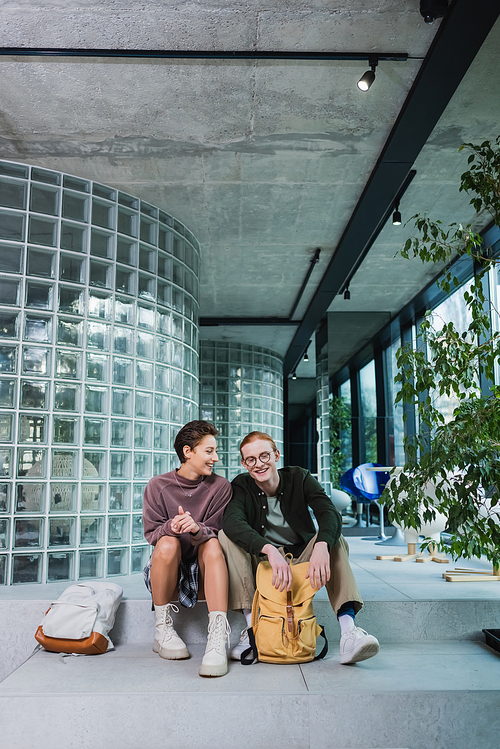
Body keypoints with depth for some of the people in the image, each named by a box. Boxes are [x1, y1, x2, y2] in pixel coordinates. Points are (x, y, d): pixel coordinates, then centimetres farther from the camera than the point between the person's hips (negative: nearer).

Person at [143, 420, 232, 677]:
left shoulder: (220, 487, -2)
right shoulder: (158, 486, -3)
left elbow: (217, 534, -7)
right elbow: (151, 533, -5)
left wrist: (197, 529, -31)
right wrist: (170, 527, -29)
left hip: (205, 569, 1)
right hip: (168, 569, 0)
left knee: (211, 544, -30)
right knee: (168, 543, -31)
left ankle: (217, 638, -39)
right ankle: (163, 629, -16)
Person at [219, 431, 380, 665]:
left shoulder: (299, 478, -6)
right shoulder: (241, 486, -8)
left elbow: (329, 513, -24)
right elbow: (232, 522, -30)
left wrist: (322, 546, -47)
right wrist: (270, 550, -47)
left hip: (302, 560, 0)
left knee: (333, 538, -27)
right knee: (225, 537, -24)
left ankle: (348, 631, -39)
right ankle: (252, 627, -27)